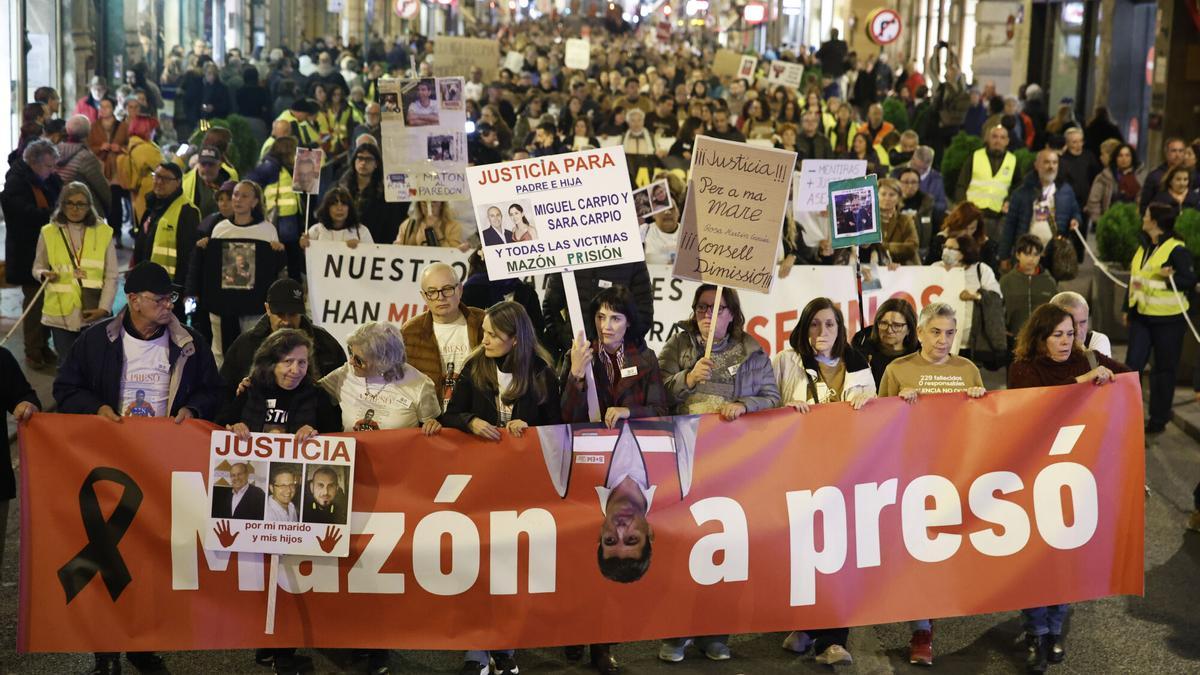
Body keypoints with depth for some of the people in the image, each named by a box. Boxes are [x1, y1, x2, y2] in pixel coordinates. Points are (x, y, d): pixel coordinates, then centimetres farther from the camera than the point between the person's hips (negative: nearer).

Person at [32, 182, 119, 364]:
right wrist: (45, 274, -11)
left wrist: (104, 308, -8)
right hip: (61, 314, 0)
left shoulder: (104, 232, 0)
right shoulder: (49, 232, 2)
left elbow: (111, 276, 1)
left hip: (95, 314, 0)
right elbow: (38, 267, 12)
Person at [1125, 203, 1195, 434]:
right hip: (1142, 316, 6)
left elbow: (1190, 281, -14)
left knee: (1164, 370, 6)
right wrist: (1128, 308, 19)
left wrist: (1170, 277, -32)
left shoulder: (1177, 249, -14)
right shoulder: (1143, 245, 9)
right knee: (1132, 365, 2)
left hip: (1168, 319, -6)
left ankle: (1158, 420, 16)